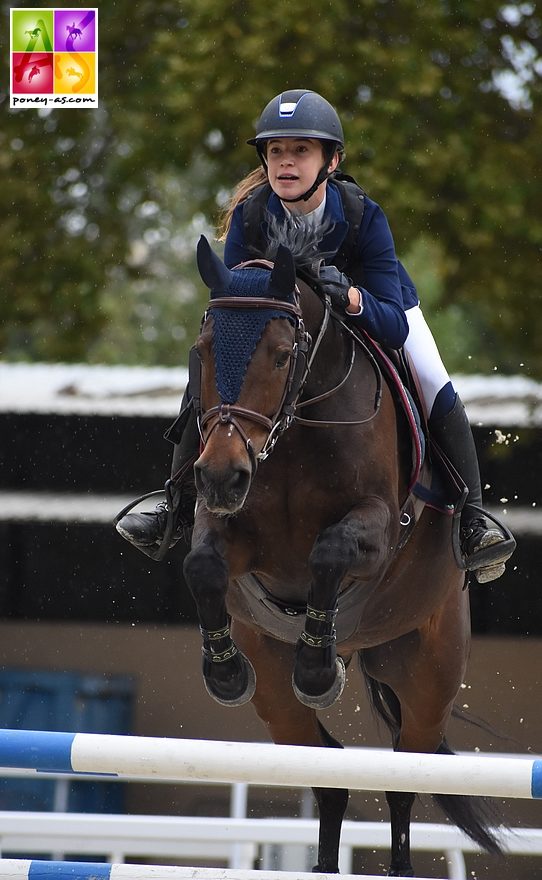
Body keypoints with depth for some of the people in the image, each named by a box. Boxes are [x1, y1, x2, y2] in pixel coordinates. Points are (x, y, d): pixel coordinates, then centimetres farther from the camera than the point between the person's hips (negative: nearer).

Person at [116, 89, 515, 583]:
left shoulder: (363, 215, -38)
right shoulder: (249, 215, -32)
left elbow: (395, 327, -41)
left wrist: (350, 297, -61)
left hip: (372, 301, -2)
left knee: (437, 392, -23)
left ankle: (471, 521, -12)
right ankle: (177, 509, 4)